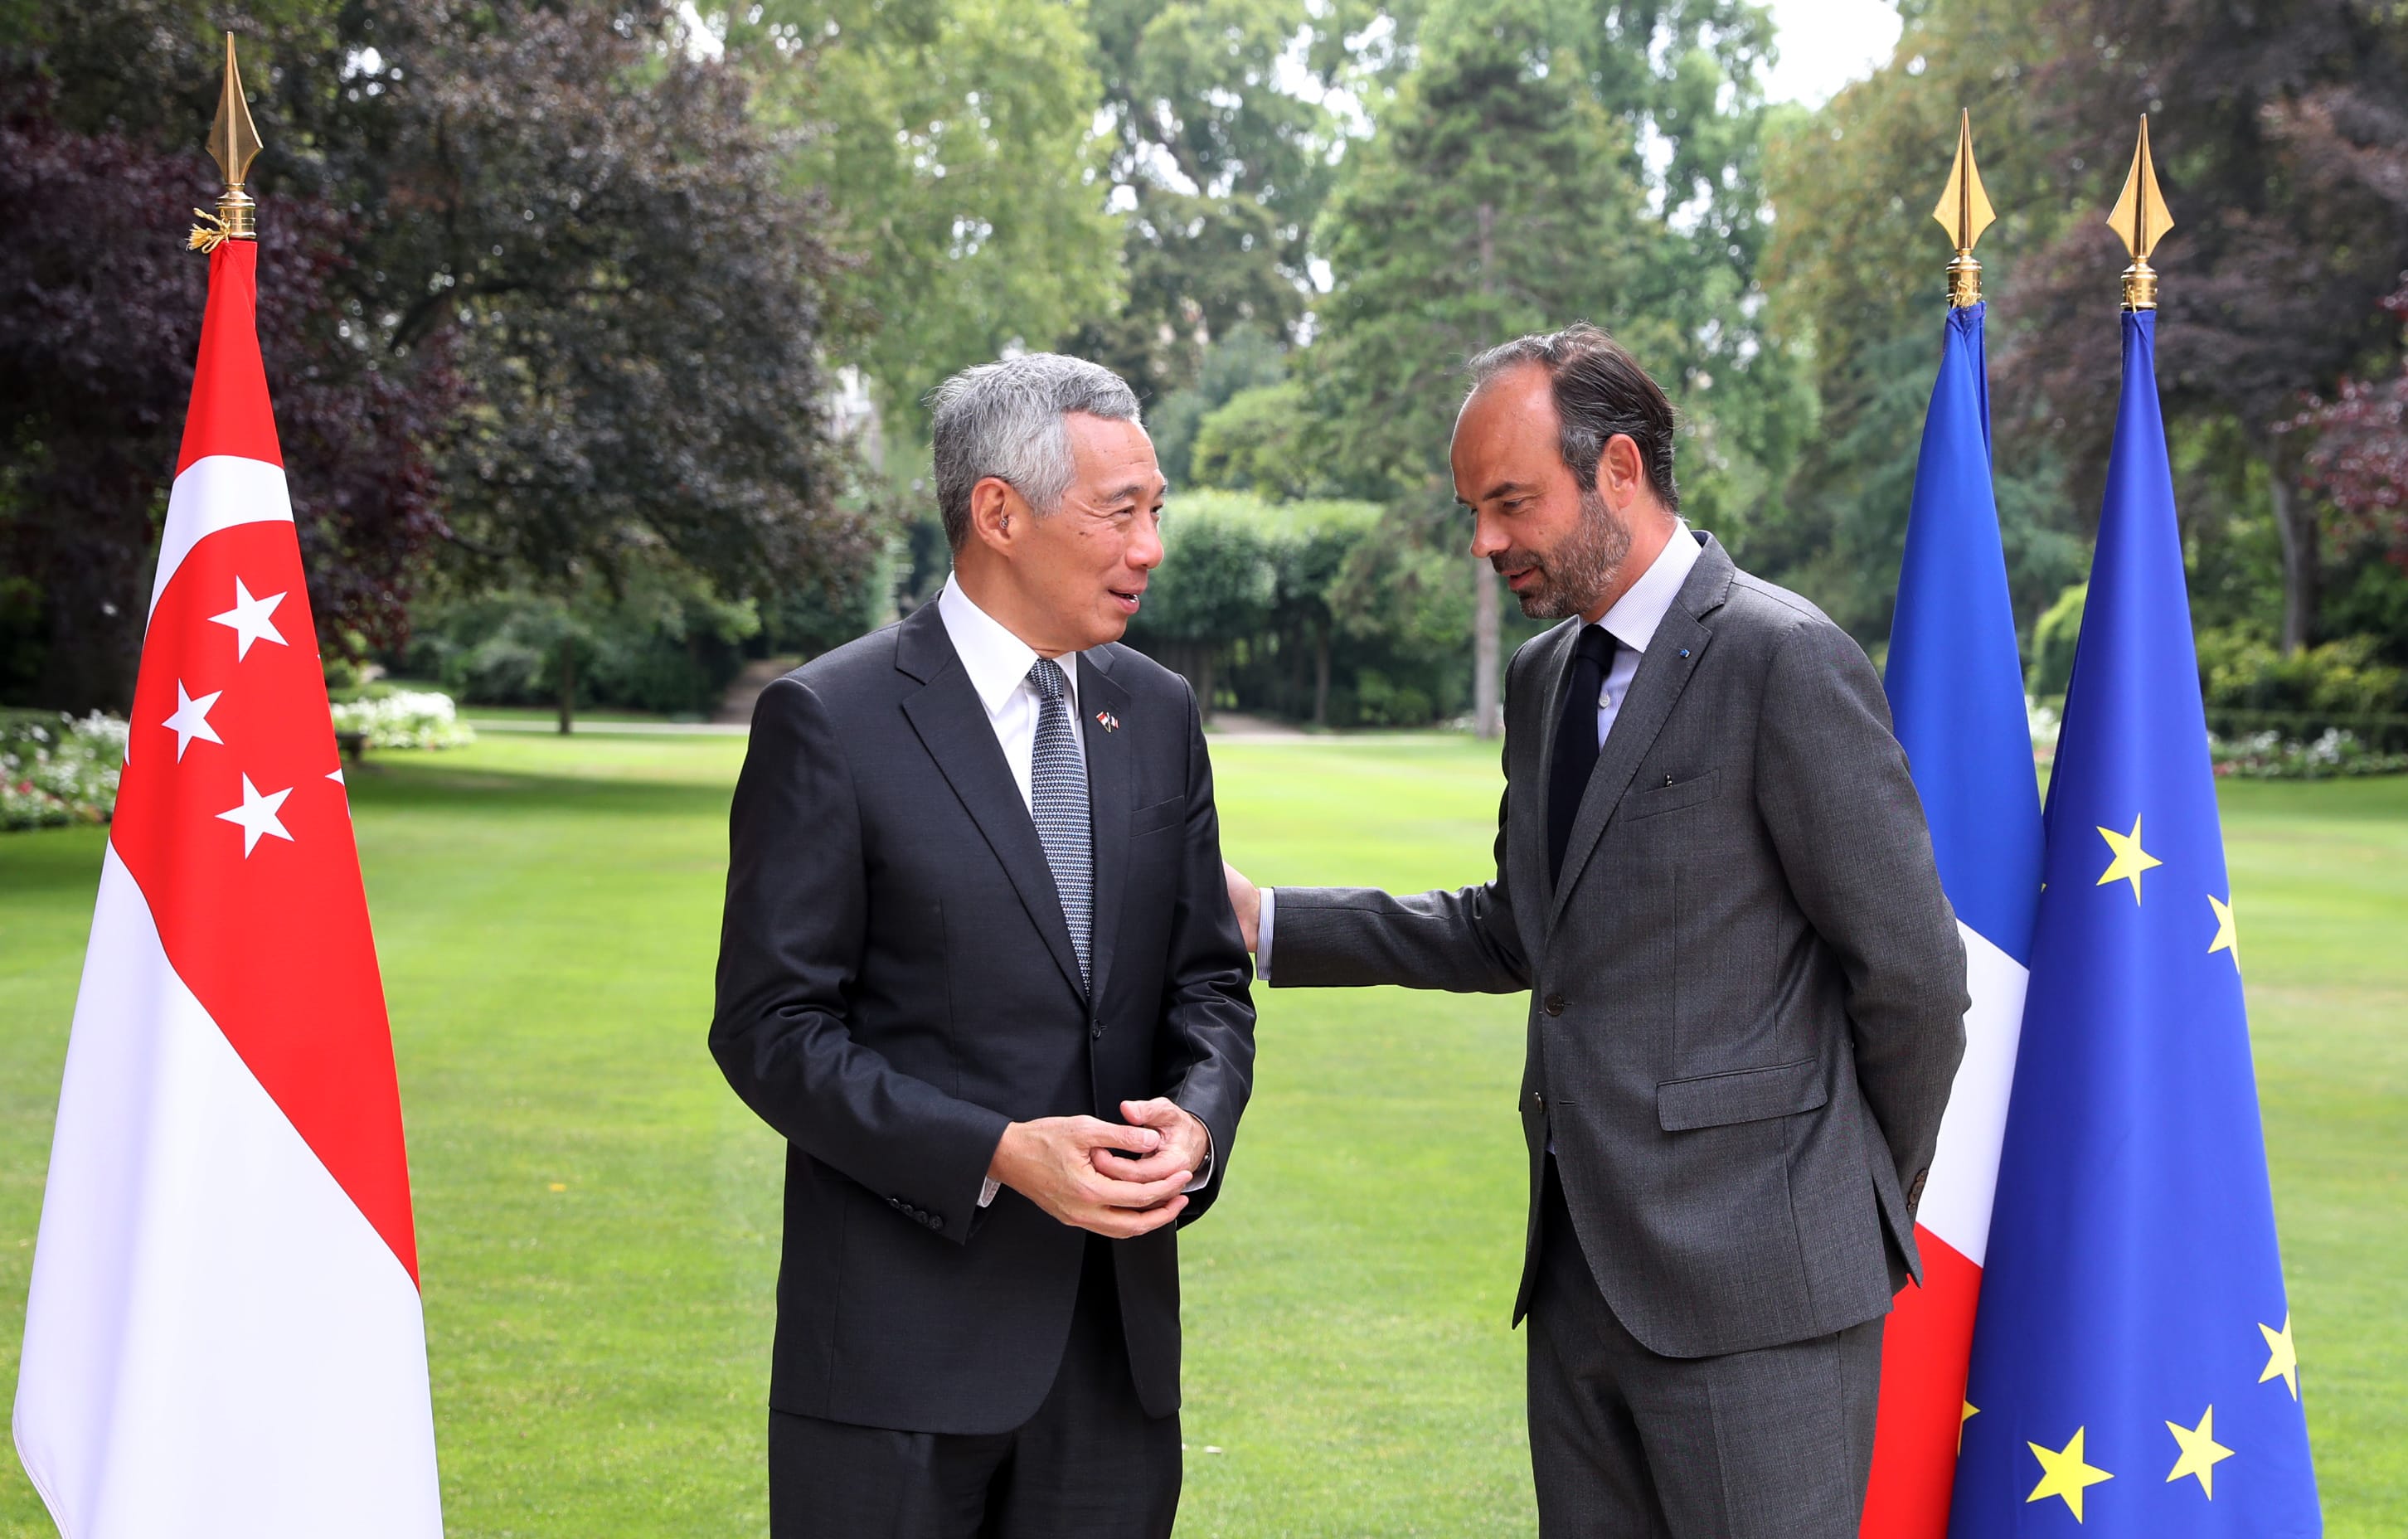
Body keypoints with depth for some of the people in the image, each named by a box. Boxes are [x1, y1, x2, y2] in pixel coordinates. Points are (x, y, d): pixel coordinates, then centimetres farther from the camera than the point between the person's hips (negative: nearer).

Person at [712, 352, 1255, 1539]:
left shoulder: (1157, 714, 9)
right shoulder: (829, 721, -8)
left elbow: (1207, 979, 13)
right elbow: (770, 1027, -10)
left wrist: (1198, 1117, -9)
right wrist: (999, 1154, -20)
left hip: (1118, 1332, 5)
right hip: (903, 1340, -5)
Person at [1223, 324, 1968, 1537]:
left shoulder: (1786, 661, -13)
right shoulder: (1544, 677, 14)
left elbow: (1912, 971, -10)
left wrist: (1873, 1204, 2)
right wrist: (1271, 924, 14)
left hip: (1754, 1278, -8)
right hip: (1582, 1276, 8)